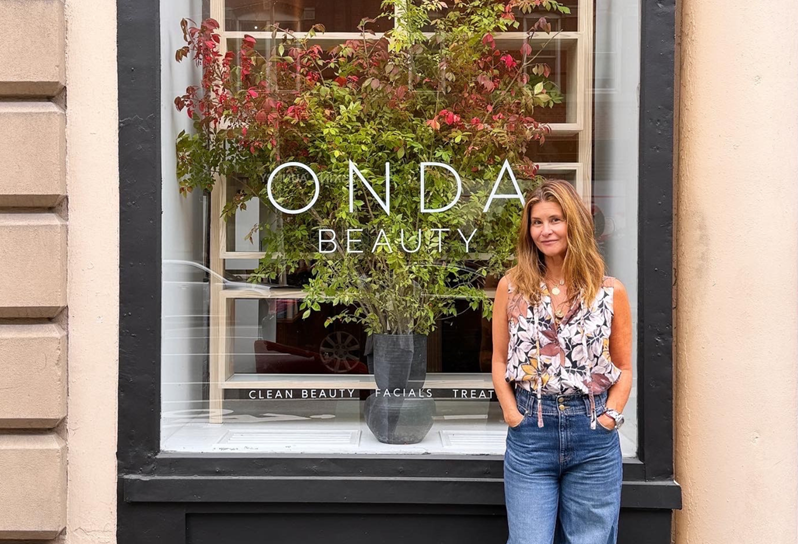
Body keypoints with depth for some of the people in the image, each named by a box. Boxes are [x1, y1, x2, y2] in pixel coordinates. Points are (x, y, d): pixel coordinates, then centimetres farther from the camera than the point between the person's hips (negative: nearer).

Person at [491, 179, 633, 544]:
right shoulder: (511, 287, 3)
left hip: (593, 436, 0)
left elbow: (623, 367, 8)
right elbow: (500, 360, 8)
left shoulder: (610, 292, 1)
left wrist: (609, 417, -4)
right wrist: (512, 414, -3)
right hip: (529, 434, 0)